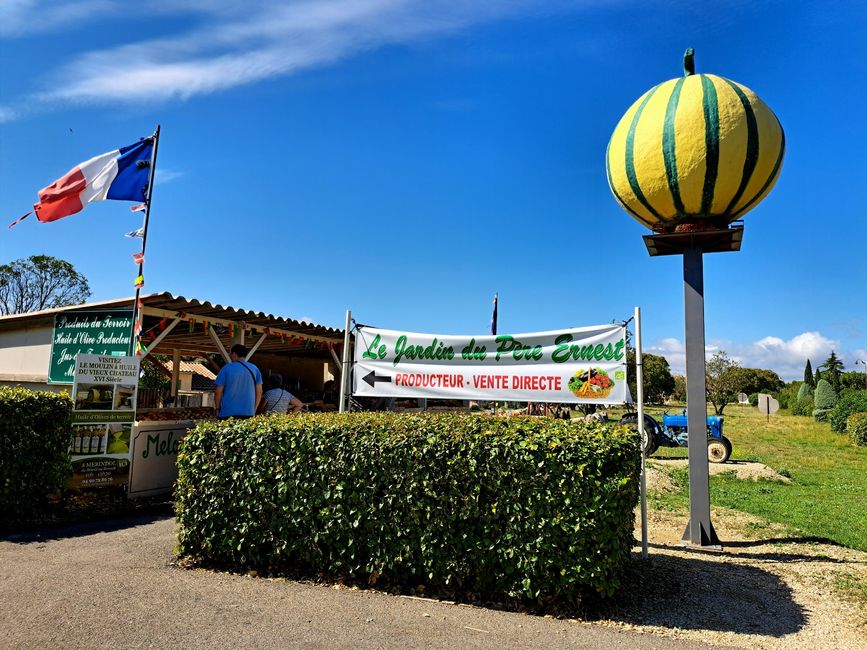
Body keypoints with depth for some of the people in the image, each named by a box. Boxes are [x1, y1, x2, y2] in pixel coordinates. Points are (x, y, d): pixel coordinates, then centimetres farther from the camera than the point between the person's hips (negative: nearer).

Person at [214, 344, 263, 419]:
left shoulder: (227, 368, -2)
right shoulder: (254, 369, 7)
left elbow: (218, 392, -2)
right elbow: (259, 392, 8)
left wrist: (218, 409, 10)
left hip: (228, 413, -3)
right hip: (248, 413, 3)